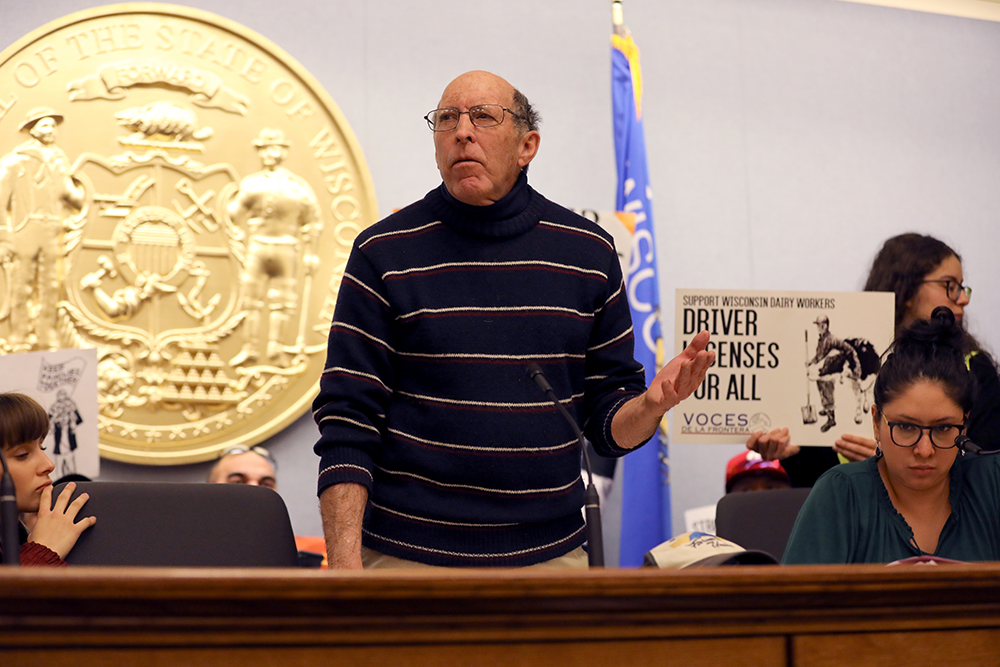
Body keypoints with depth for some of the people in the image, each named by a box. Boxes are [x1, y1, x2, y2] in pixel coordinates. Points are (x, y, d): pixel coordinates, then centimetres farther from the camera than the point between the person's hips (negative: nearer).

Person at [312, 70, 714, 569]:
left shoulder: (589, 252, 4)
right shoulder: (384, 253, -2)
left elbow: (607, 421, 8)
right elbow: (348, 425, -5)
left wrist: (651, 405, -15)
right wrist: (345, 566, -14)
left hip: (551, 555, 2)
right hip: (407, 556, -2)